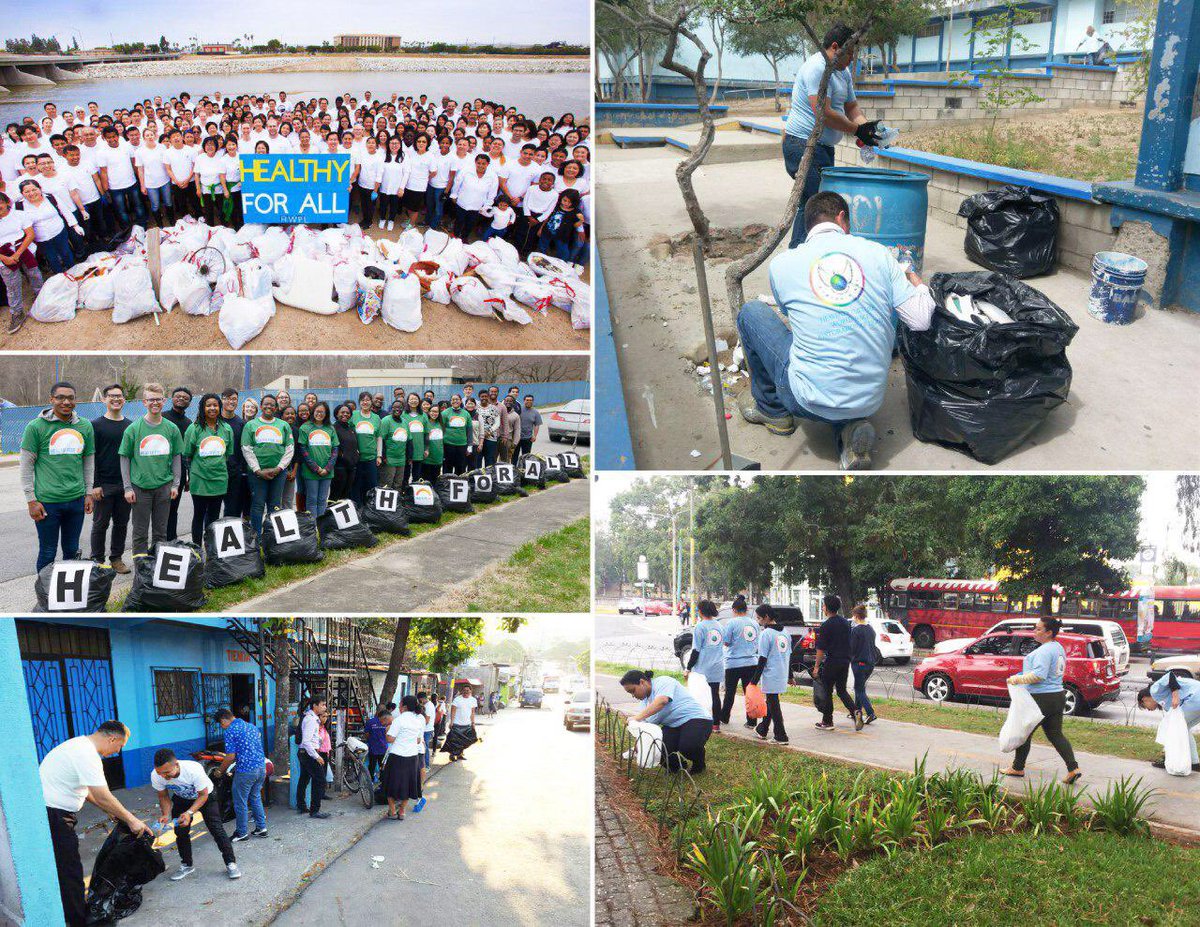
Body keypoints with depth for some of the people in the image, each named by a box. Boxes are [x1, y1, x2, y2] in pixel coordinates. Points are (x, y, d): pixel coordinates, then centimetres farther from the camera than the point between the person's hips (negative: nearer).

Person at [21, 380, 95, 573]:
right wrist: (31, 500, -7)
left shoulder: (85, 426, 8)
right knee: (48, 553, 3)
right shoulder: (36, 427, -5)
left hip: (77, 499, 4)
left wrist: (88, 493, 11)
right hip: (47, 501, -4)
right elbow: (26, 465, -3)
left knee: (72, 550, 14)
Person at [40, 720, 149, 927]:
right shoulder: (88, 755, -21)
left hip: (52, 813, 10)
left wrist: (111, 811, 20)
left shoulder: (79, 745, 12)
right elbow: (103, 797, -23)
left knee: (65, 868, 20)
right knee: (70, 871, -2)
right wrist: (131, 820, -14)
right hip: (52, 816, -10)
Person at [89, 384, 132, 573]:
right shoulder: (96, 425, -2)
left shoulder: (130, 426, 10)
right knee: (100, 524, 3)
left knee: (122, 523, 9)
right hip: (103, 485, -4)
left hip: (125, 485, 4)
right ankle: (98, 561, 12)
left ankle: (117, 558, 19)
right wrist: (94, 485, -12)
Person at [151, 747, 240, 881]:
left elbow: (203, 795, -27)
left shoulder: (194, 770, -42)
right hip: (181, 799, 4)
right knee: (180, 832, 2)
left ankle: (231, 863, 1)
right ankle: (186, 865, 23)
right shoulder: (155, 776, -29)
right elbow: (163, 797, -10)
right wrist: (166, 814, -28)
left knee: (217, 829, -9)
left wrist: (189, 813, -39)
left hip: (205, 796, -4)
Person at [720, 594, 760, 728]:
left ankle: (724, 718, 22)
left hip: (734, 663, -4)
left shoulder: (731, 623, -10)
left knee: (730, 692, 10)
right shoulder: (754, 623, 6)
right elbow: (757, 643, 14)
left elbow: (726, 642, -9)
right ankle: (751, 721, 3)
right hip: (752, 662, 4)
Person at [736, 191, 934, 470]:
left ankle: (770, 408, 30)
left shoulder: (782, 263, 0)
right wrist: (917, 283, 21)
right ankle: (849, 428, 9)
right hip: (870, 401, 2)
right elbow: (921, 320, -1)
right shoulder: (879, 253, 0)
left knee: (750, 312, 18)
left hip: (810, 401, -2)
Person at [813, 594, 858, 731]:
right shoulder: (845, 622, 8)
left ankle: (827, 722, 10)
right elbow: (849, 643, 15)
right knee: (842, 690, 16)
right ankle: (855, 711, -4)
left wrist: (816, 666, -8)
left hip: (832, 662, -6)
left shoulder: (826, 625, -13)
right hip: (845, 661, 7)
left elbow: (821, 649, -14)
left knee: (827, 691, 5)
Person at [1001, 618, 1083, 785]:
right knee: (1056, 734, 12)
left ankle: (1018, 768, 16)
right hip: (1058, 696, 9)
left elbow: (1039, 674, -28)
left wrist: (1017, 679, -20)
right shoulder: (1058, 648, 13)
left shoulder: (1044, 650, -19)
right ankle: (1073, 768, 1)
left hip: (1041, 699, -9)